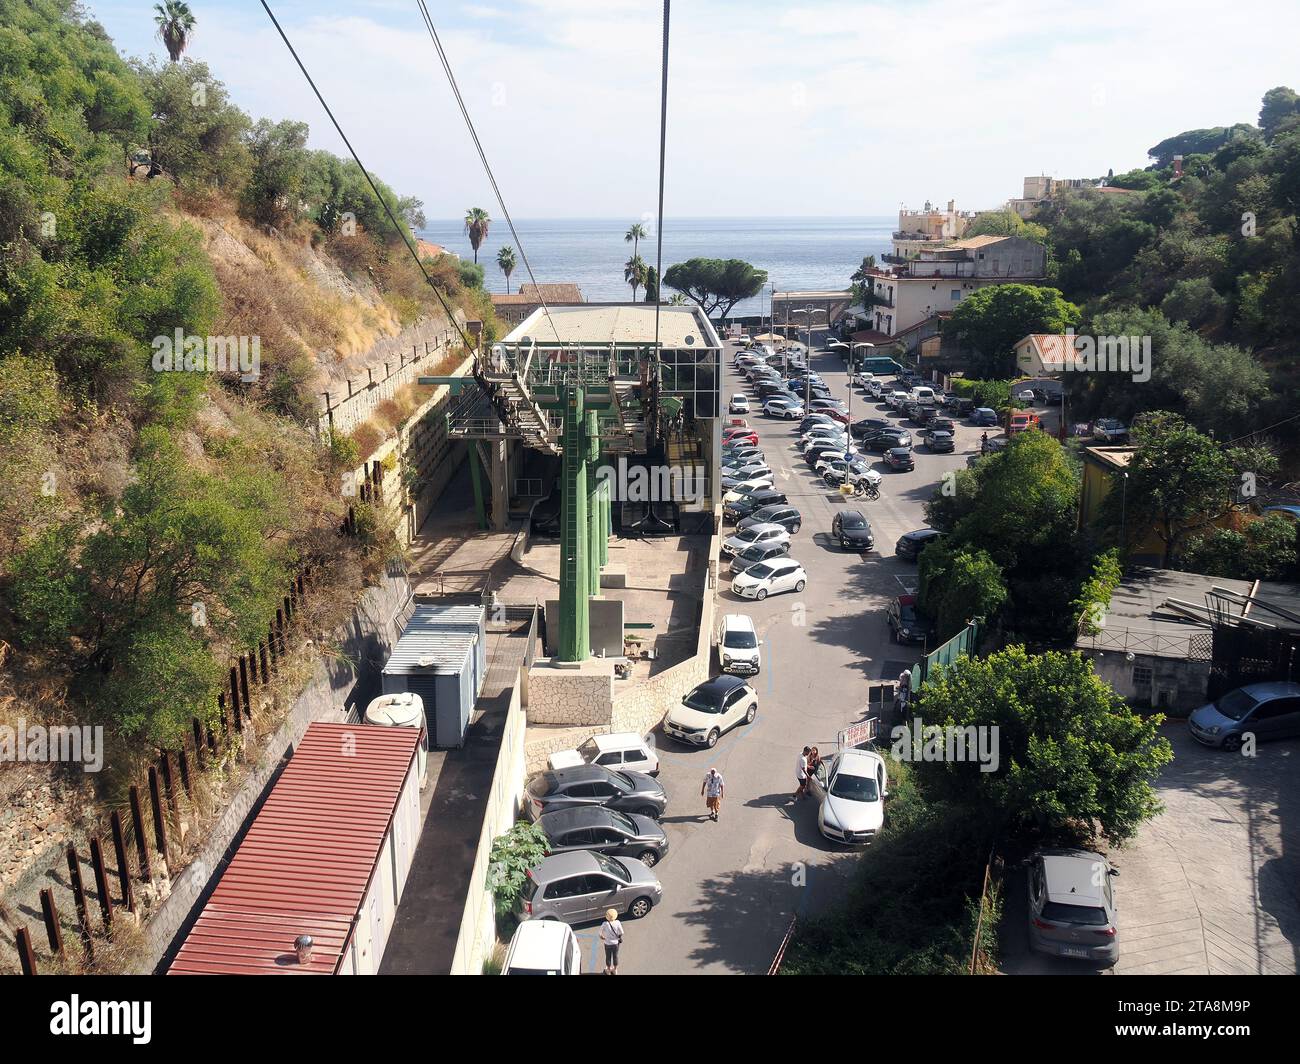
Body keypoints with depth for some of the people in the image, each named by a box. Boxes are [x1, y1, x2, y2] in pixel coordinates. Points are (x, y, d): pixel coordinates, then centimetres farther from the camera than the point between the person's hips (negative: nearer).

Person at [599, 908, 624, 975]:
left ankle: (608, 970, 38)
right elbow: (621, 933, -15)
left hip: (608, 943, -1)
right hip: (616, 943, 1)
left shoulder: (605, 924, -25)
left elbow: (601, 932, -11)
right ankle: (615, 970, 40)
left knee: (608, 957, 20)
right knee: (615, 956, 22)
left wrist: (601, 937, 11)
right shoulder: (617, 923, -21)